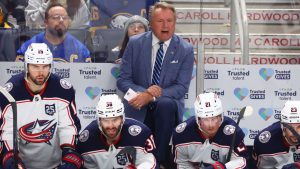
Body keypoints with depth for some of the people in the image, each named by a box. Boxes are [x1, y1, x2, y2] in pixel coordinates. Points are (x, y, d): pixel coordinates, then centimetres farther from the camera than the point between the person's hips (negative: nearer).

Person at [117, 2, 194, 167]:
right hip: (138, 109, 0)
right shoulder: (135, 43, 0)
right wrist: (145, 92, -21)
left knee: (165, 104, -36)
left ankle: (160, 161, -23)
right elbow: (122, 80, 0)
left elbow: (181, 87, -8)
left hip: (168, 105, 0)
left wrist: (151, 97, -23)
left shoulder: (185, 50, -3)